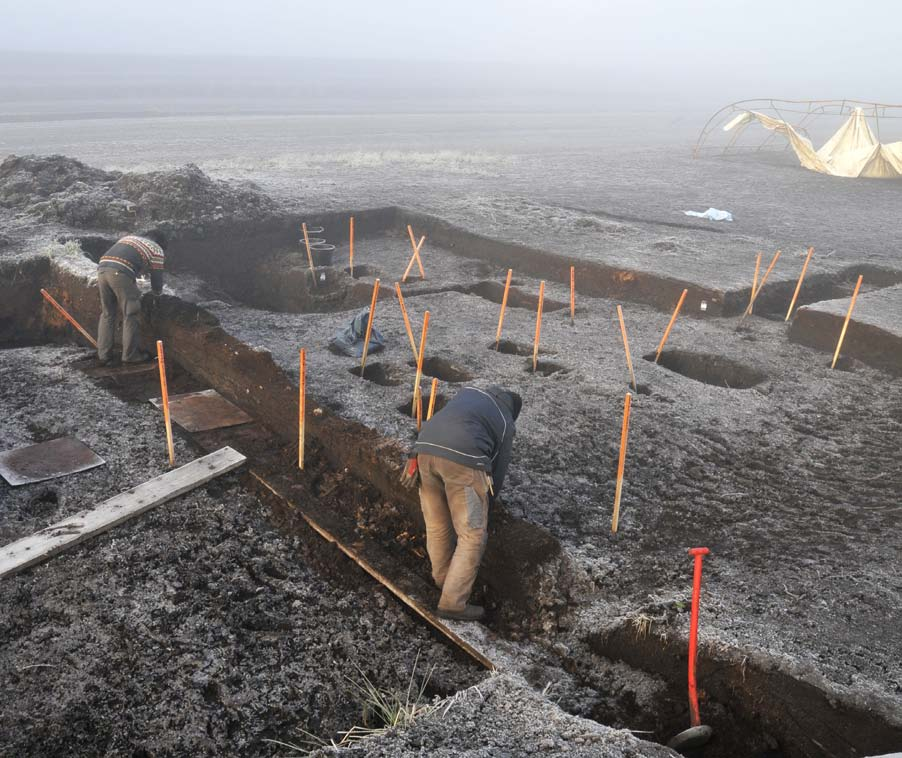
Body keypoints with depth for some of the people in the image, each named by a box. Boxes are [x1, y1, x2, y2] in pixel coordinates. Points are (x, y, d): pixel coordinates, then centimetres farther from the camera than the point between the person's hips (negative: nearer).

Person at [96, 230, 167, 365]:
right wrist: (158, 292, 38)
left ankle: (104, 355, 17)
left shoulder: (129, 237, 35)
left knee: (107, 314, 15)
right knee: (129, 315, 6)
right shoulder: (157, 250, 16)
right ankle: (130, 355, 9)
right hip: (120, 273, -6)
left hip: (102, 268, 6)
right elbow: (156, 276, 17)